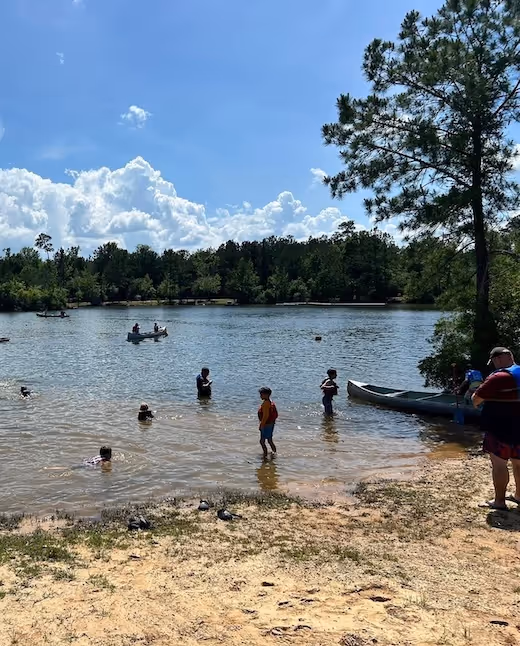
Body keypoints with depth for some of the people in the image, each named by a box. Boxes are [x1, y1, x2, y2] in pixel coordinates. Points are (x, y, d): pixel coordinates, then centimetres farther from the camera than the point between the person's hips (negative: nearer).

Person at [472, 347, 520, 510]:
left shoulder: (499, 377, -19)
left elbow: (476, 399, -15)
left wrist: (476, 403, 7)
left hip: (501, 428, -8)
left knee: (498, 463, -1)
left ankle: (499, 501, 3)